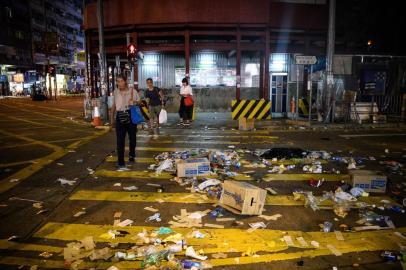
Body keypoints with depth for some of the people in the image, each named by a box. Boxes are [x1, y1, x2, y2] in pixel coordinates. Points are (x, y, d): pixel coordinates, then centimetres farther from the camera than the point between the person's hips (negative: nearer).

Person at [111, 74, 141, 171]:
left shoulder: (133, 91, -4)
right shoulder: (115, 92, 4)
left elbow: (139, 102, 4)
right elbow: (114, 105, 16)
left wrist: (133, 102, -17)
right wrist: (112, 117, 17)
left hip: (131, 115, 0)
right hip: (120, 117, 1)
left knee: (132, 137, 15)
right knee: (120, 141, -5)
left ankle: (132, 156, 40)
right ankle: (121, 163, -3)